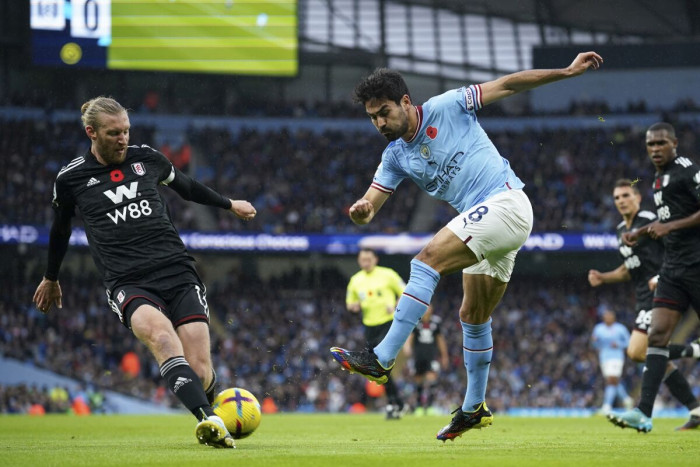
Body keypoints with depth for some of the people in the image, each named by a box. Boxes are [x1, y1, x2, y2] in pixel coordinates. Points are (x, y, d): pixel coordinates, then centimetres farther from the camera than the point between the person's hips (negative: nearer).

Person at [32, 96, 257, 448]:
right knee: (161, 334, -37)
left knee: (200, 374, -13)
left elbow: (185, 186, 31)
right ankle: (208, 420, -50)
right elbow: (60, 229, 25)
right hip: (127, 283, -2)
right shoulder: (71, 179, 6)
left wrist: (229, 204, 44)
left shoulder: (146, 158, 11)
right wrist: (51, 279, 37)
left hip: (177, 272, 2)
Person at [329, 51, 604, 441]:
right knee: (474, 317, 16)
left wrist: (568, 71, -5)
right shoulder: (395, 157, 11)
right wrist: (361, 211, -22)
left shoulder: (446, 108, -5)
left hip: (505, 201, -9)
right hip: (486, 222, 9)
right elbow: (371, 205, 4)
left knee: (429, 259, -22)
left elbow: (506, 85, -1)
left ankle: (382, 360, -29)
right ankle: (475, 407, 29)